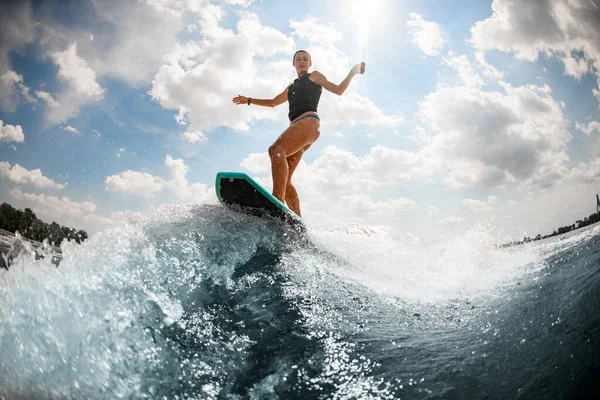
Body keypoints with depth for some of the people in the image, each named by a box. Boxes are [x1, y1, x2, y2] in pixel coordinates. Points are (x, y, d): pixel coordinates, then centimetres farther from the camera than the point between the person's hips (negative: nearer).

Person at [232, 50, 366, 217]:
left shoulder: (314, 76, 19)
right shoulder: (291, 87, 36)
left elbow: (338, 90, 12)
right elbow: (273, 102, 46)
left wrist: (352, 73, -1)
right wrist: (248, 100, 46)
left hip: (309, 122, -7)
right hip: (295, 127, 7)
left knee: (276, 149, -34)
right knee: (284, 180, -6)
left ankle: (278, 203, -51)